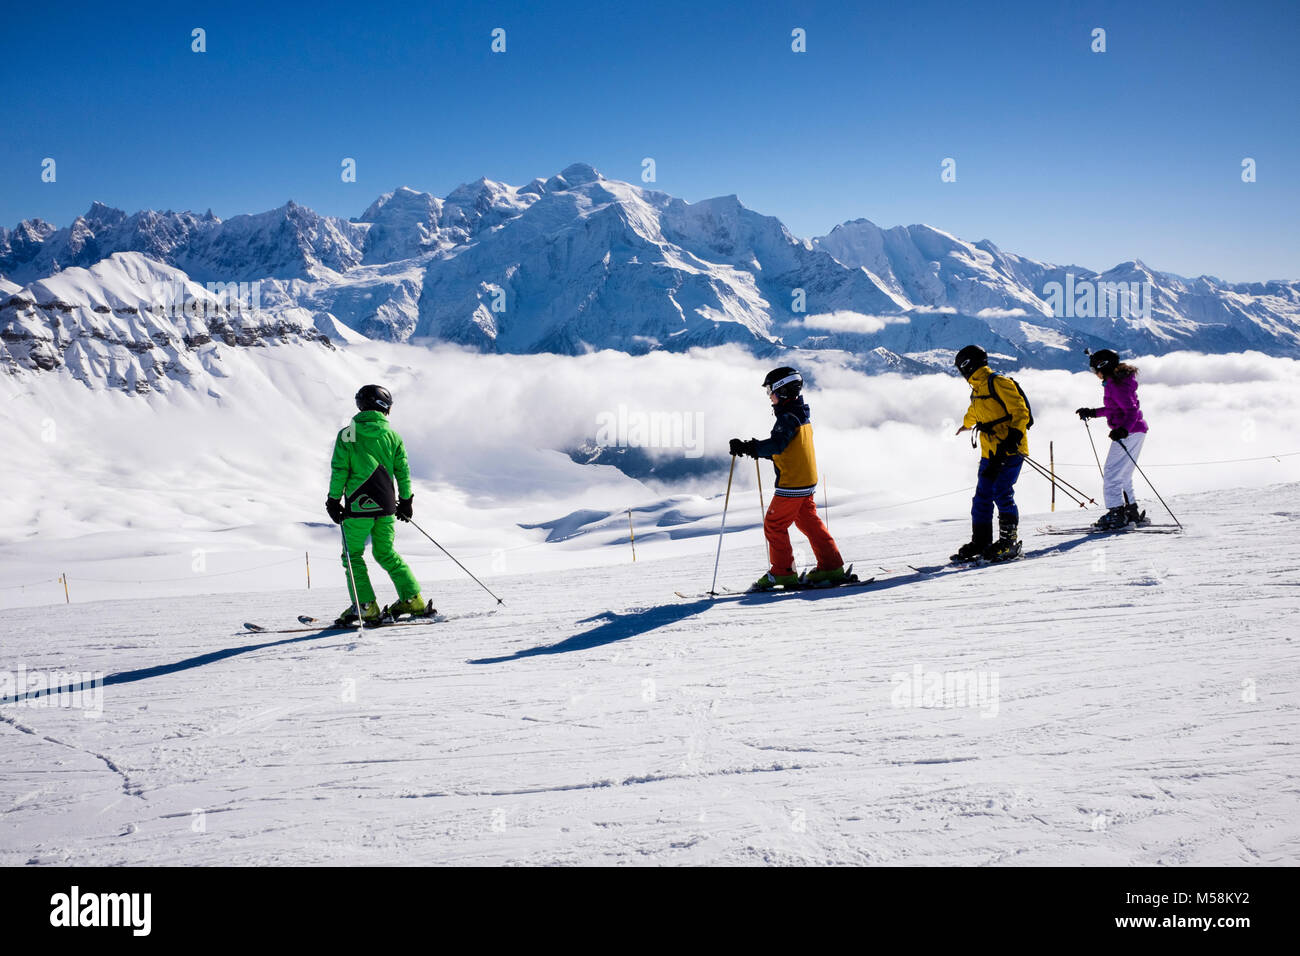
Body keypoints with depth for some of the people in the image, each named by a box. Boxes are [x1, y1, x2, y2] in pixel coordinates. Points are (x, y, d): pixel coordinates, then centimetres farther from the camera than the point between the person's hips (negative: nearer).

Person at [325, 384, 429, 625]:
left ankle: (366, 606, -2)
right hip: (386, 505, 4)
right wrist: (406, 501, 19)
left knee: (353, 555, 6)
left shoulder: (347, 434, -2)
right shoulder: (392, 435, 6)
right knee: (386, 553, 16)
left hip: (358, 504, -4)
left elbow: (339, 470, -5)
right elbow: (403, 472, 9)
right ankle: (413, 599, 12)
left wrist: (334, 500, 1)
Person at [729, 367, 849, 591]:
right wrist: (758, 449, 17)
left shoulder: (788, 417, -17)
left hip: (791, 484, -10)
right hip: (808, 482, 10)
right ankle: (831, 568, 16)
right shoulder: (802, 414, 14)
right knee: (809, 522, 16)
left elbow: (777, 445, -30)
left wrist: (748, 447, -30)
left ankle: (782, 572, 3)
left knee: (774, 524, 0)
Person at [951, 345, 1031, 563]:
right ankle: (981, 542, 11)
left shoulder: (999, 383, -10)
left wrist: (1014, 436, -25)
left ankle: (1010, 542, -3)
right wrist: (966, 424, 58)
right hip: (990, 453, 8)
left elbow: (1020, 411, -15)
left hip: (1010, 449, -8)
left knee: (1002, 493, -12)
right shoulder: (977, 390, 16)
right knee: (982, 496, 5)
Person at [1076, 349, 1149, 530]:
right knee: (1123, 476, 17)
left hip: (1129, 433, -11)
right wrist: (1093, 413, 27)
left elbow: (1132, 410, -24)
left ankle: (1116, 514, -9)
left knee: (1111, 476, -9)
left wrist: (1124, 429, -39)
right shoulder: (1118, 379, 14)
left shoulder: (1115, 385, -18)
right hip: (1136, 431, 11)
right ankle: (1132, 513, 22)